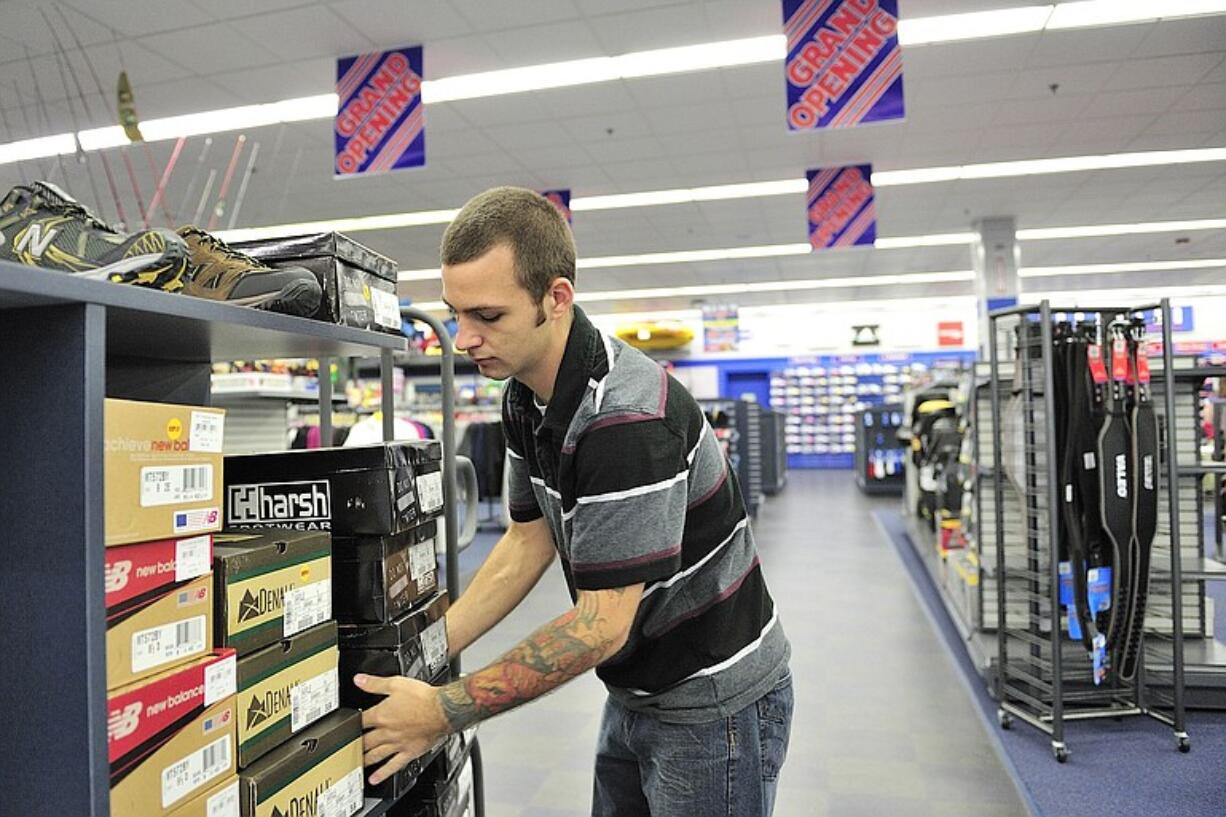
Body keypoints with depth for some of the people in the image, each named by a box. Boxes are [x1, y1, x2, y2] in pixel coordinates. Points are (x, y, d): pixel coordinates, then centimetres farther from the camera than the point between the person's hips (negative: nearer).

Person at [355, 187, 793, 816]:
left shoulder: (628, 417, -32)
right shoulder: (525, 399, -3)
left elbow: (601, 625, -29)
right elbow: (527, 542, 4)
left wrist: (445, 712, -22)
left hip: (714, 701, -8)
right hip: (636, 692, 8)